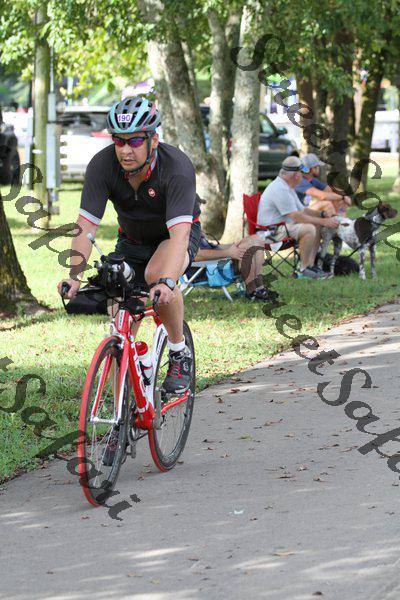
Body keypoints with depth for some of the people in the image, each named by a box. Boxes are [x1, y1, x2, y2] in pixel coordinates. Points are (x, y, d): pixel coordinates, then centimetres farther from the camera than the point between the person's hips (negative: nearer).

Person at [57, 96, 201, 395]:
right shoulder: (102, 165, -25)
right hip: (132, 238, 4)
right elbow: (86, 226, -27)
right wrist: (74, 275, -42)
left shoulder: (177, 167, -34)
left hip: (180, 233, -4)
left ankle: (180, 354, -13)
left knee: (156, 274, -35)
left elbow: (179, 234, -43)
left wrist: (166, 282, -58)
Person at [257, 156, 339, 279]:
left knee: (317, 227, 5)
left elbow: (302, 210, 22)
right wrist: (323, 221, -19)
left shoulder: (287, 187, 16)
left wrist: (322, 214, 6)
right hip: (272, 231, -11)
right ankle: (303, 269, -17)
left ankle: (310, 265, 2)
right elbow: (297, 217, -24)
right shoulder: (280, 189, -21)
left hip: (281, 226, 11)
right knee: (309, 229, -26)